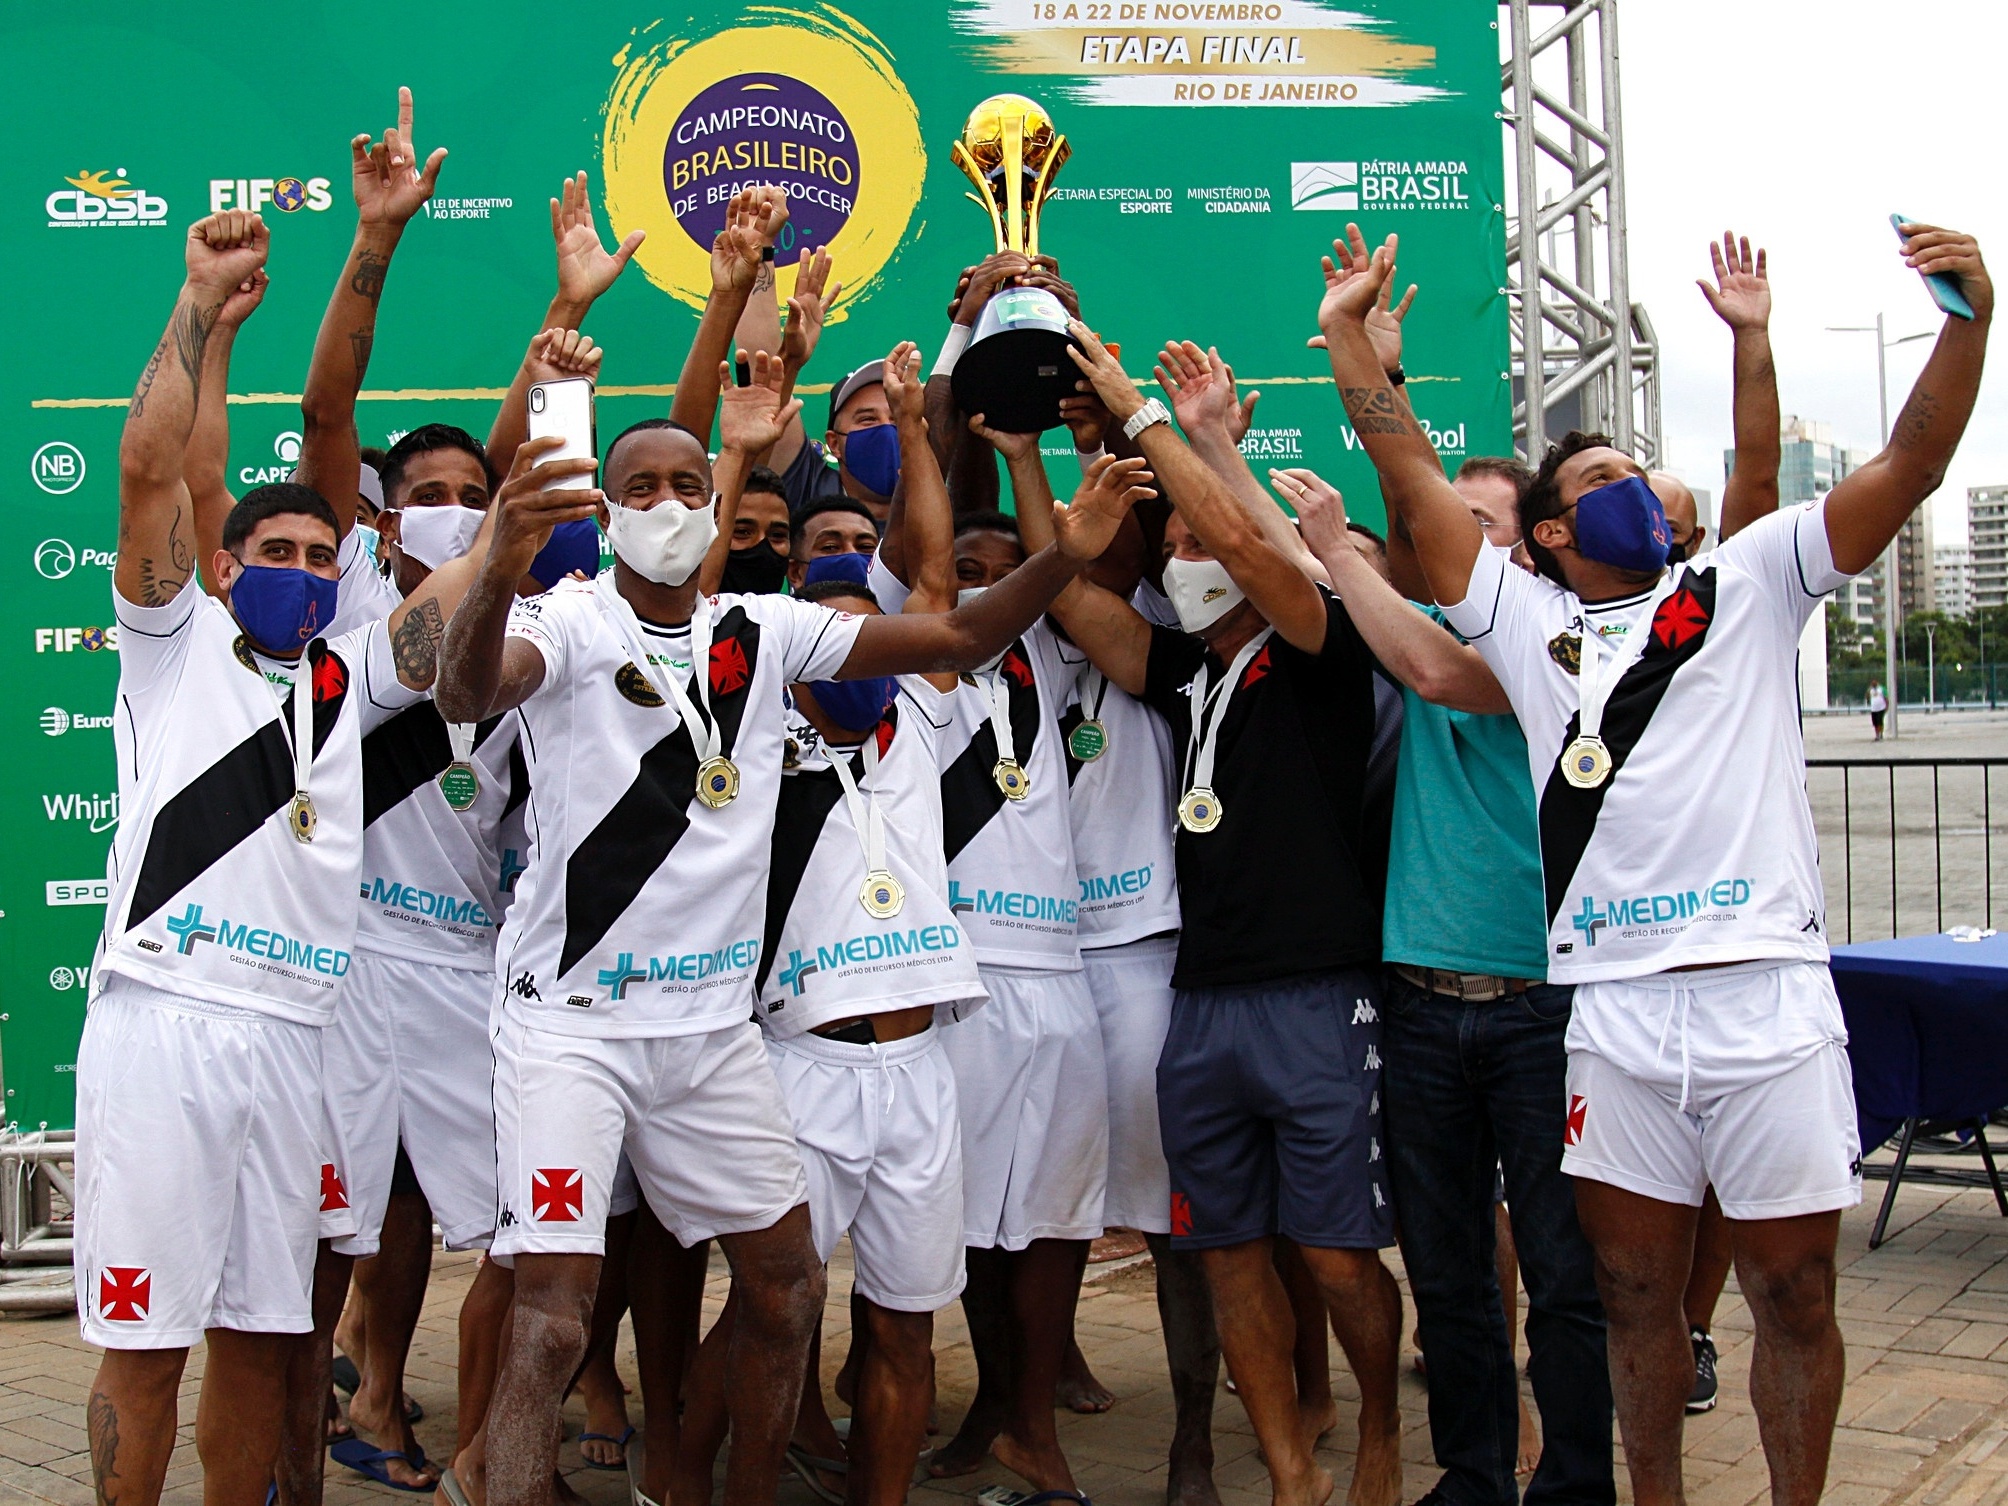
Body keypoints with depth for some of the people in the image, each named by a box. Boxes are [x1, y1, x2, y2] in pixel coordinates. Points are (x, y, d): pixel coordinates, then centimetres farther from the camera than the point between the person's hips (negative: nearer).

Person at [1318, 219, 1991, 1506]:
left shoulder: (1747, 588, 11)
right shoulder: (1526, 619, 13)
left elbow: (1910, 466, 3)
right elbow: (1415, 482, 8)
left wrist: (1970, 319, -9)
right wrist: (1350, 339, 4)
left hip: (1769, 998, -1)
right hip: (1611, 1014, 1)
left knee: (1794, 1292, 6)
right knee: (1635, 1292, 10)